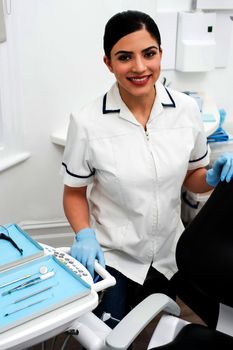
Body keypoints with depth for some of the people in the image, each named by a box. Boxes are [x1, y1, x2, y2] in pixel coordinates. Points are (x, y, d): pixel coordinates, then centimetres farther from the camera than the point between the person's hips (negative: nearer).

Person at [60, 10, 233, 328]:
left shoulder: (186, 109, -10)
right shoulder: (87, 122, -18)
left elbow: (191, 177, 4)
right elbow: (74, 192, -5)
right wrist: (85, 236, -21)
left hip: (169, 254, 3)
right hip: (110, 258, -3)